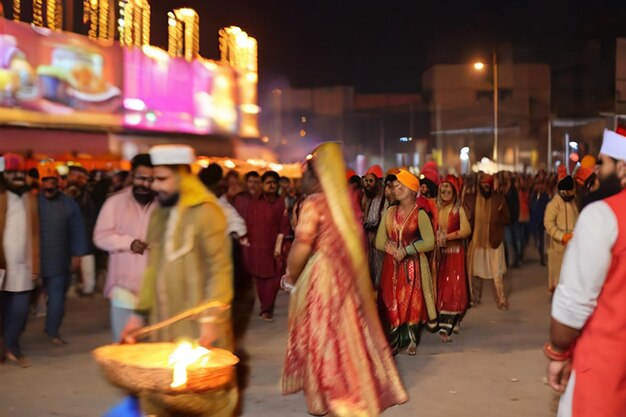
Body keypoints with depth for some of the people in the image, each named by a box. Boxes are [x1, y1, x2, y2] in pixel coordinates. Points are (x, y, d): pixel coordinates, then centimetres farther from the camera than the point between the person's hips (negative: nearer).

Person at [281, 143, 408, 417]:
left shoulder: (314, 203, -16)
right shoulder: (344, 200, 5)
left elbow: (302, 247, -20)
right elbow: (355, 241, 9)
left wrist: (291, 277, -7)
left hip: (320, 276, -7)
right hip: (344, 274, 7)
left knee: (323, 335, 4)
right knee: (346, 331, 17)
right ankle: (357, 390, 30)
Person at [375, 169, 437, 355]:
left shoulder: (419, 213, -5)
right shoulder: (390, 212, 9)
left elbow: (429, 242, -13)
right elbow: (379, 242, 5)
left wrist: (406, 250, -16)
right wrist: (391, 247, -15)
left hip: (412, 265, -4)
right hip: (391, 265, 4)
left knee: (412, 301, -1)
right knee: (392, 302, 2)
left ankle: (411, 340, 11)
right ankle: (394, 340, 10)